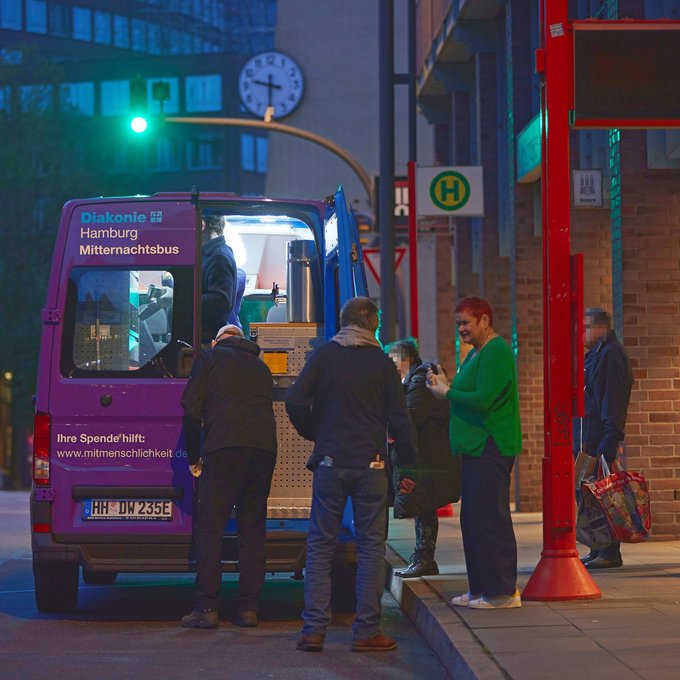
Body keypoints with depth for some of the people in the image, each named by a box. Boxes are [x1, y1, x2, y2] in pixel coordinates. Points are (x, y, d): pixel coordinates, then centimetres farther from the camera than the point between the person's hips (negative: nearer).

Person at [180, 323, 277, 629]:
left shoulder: (210, 357, 14)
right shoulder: (260, 366, 29)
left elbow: (191, 409, 6)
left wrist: (194, 457, 13)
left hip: (225, 446, -5)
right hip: (264, 448, 5)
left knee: (210, 527, -2)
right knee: (252, 528, 9)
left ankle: (207, 607, -7)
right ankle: (248, 608, 6)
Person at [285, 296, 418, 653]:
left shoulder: (323, 356, 2)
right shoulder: (381, 362, 2)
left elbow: (295, 400, -8)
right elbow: (399, 419, 1)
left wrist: (314, 434, 9)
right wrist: (407, 465, 8)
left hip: (330, 463, 1)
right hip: (370, 464, -1)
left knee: (320, 545, 6)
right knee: (371, 546, 5)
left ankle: (313, 629, 1)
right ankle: (366, 630, 2)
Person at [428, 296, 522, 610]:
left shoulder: (495, 352, -13)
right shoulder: (475, 354, 19)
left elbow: (483, 400, -21)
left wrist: (446, 393, -10)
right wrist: (444, 386, 3)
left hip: (491, 449, -10)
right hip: (477, 447, 10)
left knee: (490, 519, -8)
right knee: (473, 520, 12)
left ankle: (503, 592, -5)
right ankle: (480, 588, 18)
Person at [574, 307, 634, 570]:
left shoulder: (610, 354, -10)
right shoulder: (593, 355, 21)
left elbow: (613, 398, -17)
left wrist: (609, 440, -22)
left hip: (600, 438, -10)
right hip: (588, 439, 10)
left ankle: (610, 554, -7)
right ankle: (598, 551, 15)